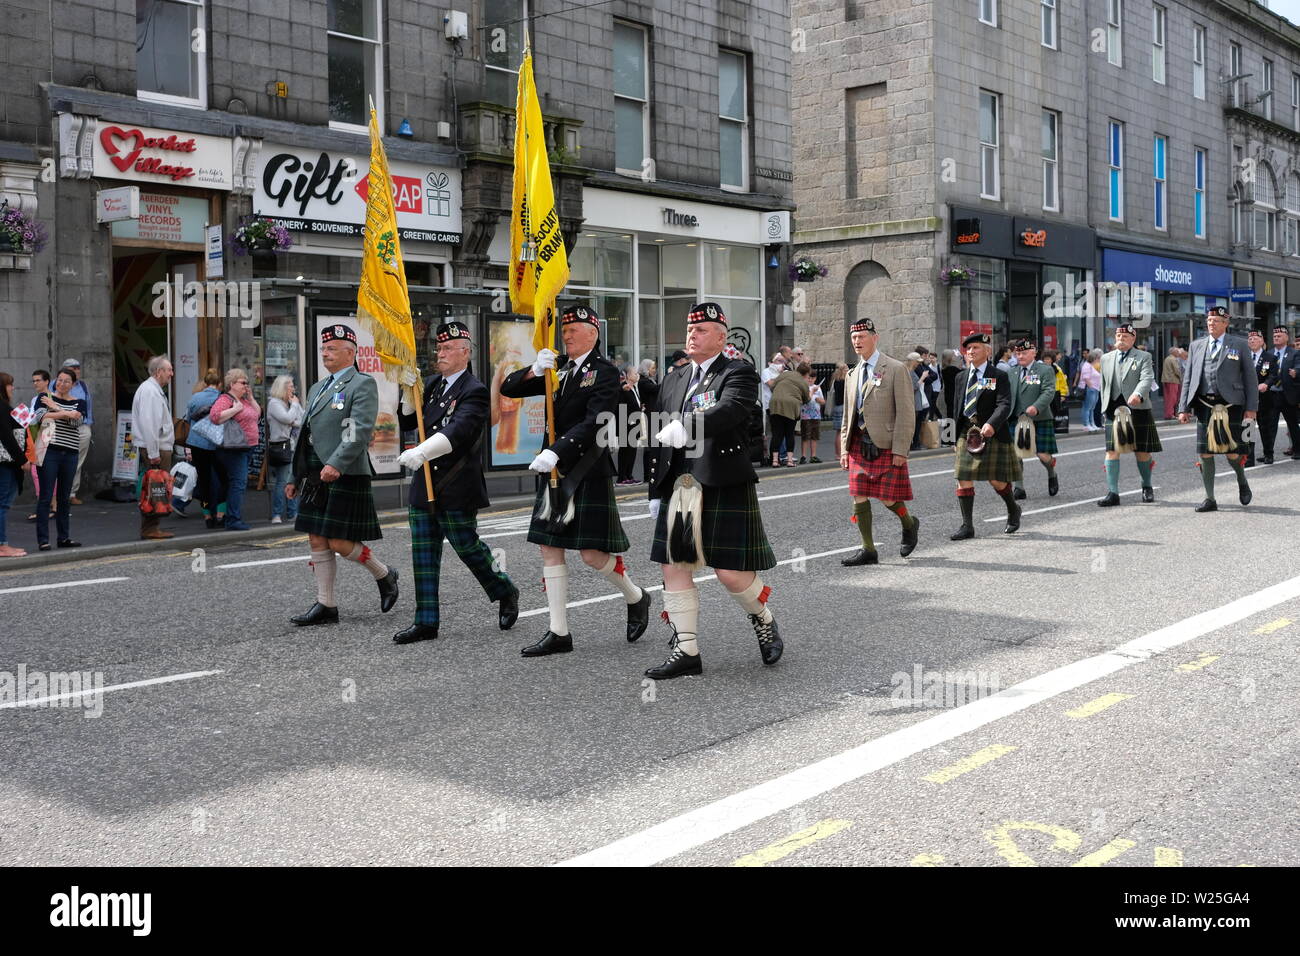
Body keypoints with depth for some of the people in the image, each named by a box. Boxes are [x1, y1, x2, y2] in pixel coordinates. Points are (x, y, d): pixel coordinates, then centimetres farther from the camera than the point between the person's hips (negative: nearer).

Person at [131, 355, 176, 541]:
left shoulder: (155, 390, 19)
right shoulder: (149, 390, -14)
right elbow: (148, 423, -21)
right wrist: (153, 453, -22)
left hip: (160, 448, 10)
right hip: (155, 450, -10)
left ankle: (152, 528, 17)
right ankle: (149, 530, -6)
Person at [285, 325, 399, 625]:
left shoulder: (363, 384, -6)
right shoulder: (317, 388, 19)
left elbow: (362, 429, -19)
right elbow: (305, 435, 22)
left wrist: (336, 464, -29)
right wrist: (295, 477, 19)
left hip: (346, 476, -8)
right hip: (317, 477, 8)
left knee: (339, 542, -7)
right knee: (317, 541, 6)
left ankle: (385, 576, 16)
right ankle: (326, 606, 12)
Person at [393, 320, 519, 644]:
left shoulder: (475, 391, -11)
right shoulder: (432, 384, 12)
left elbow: (458, 430, -27)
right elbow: (407, 422, 16)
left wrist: (422, 452, -39)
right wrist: (409, 390, -1)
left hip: (457, 487, -7)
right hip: (424, 484, 7)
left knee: (467, 546, 3)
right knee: (424, 555, 6)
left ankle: (506, 593, 28)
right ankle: (426, 623, 12)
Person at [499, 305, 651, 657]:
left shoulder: (605, 373, -7)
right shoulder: (559, 371, 13)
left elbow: (594, 423, -20)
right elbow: (508, 389, 9)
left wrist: (555, 452, -30)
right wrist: (534, 371, -11)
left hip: (587, 472, -7)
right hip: (554, 470, 7)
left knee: (591, 552, -6)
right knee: (550, 549, 5)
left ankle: (636, 598, 22)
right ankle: (559, 632, 11)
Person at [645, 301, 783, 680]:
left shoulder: (738, 373, -2)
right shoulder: (674, 380, 17)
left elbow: (730, 410, -24)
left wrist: (686, 427, -37)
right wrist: (657, 491, 19)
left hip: (724, 488, -6)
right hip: (679, 488, 6)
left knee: (731, 571, -5)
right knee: (673, 568, 4)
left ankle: (764, 620, 25)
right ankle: (686, 652, 13)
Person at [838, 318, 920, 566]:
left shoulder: (896, 369, -7)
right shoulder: (853, 374, 13)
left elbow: (906, 413, -10)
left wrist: (900, 450, -16)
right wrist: (844, 448, 11)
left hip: (886, 445, -6)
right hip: (859, 444, 6)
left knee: (888, 498, -3)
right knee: (859, 497, 2)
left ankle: (909, 524, 28)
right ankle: (868, 550, 10)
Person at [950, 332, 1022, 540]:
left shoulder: (999, 376, -3)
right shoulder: (963, 378, 13)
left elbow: (1004, 405, -14)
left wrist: (992, 424, -32)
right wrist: (957, 436, 16)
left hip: (992, 434, -4)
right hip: (967, 433, 4)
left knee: (996, 480, 2)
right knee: (963, 478, -4)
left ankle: (1013, 510, 32)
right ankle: (967, 526, 1)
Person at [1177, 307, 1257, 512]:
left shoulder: (1239, 345, 6)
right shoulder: (1196, 346, 13)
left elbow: (1250, 377, 4)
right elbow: (1188, 379, 13)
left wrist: (1251, 408, -3)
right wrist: (1184, 408, 5)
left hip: (1230, 405, -3)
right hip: (1204, 405, 3)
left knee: (1232, 453, -4)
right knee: (1204, 453, -1)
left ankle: (1242, 482, 28)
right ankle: (1210, 499, 6)